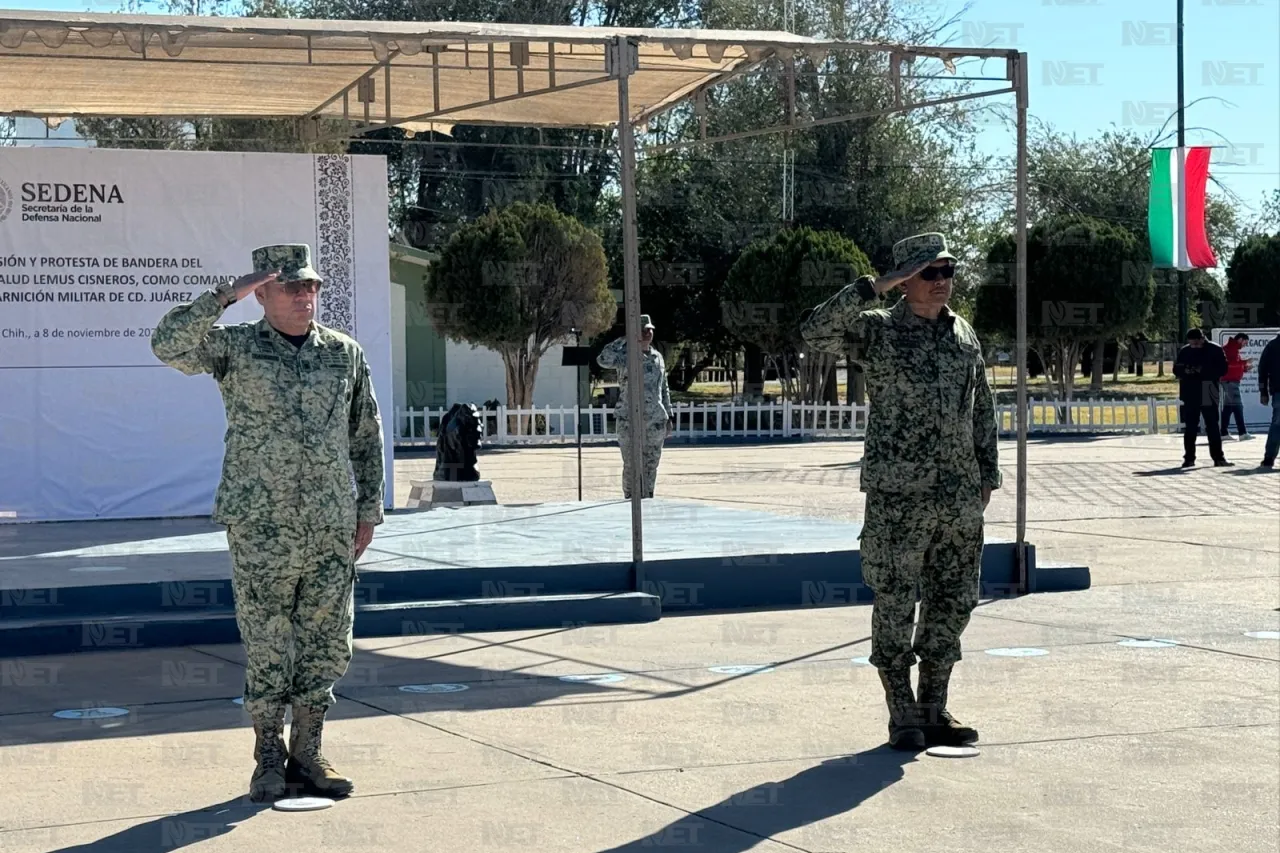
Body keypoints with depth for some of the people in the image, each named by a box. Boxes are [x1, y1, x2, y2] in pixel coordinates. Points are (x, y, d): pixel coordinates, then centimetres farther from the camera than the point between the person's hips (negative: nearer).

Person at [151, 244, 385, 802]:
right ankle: (268, 760, 13)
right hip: (260, 526, -3)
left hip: (332, 528, 3)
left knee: (327, 646, 6)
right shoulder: (234, 347, 0)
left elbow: (367, 436, 14)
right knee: (267, 649, 1)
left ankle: (306, 756, 18)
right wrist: (225, 295, -20)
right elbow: (168, 345, -18)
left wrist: (369, 509, 10)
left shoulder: (345, 353, 9)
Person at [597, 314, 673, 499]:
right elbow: (603, 359, -26)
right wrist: (623, 340, -20)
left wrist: (669, 416, 15)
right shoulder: (625, 355, -5)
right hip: (630, 420, -5)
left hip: (656, 420, 5)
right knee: (631, 466, -2)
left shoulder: (657, 356, 14)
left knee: (651, 466, 9)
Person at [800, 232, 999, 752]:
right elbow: (814, 330, -20)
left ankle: (934, 711, 23)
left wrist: (987, 474, 16)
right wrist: (873, 288, -21)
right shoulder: (877, 330, -4)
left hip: (961, 497, 6)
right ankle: (903, 716, 11)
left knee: (954, 602, 10)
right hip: (897, 495, -5)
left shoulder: (965, 335, 12)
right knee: (895, 605, 0)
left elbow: (983, 410, 19)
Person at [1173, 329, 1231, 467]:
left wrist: (1204, 371, -18)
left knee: (1212, 427, 1)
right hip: (1190, 395, 3)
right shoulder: (1184, 351, 7)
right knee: (1190, 428, 6)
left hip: (1208, 395, -3)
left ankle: (1218, 457, 4)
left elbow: (1223, 368, -6)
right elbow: (1176, 370, 11)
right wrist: (1185, 371, -12)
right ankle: (1189, 458, 11)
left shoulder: (1214, 350, -3)